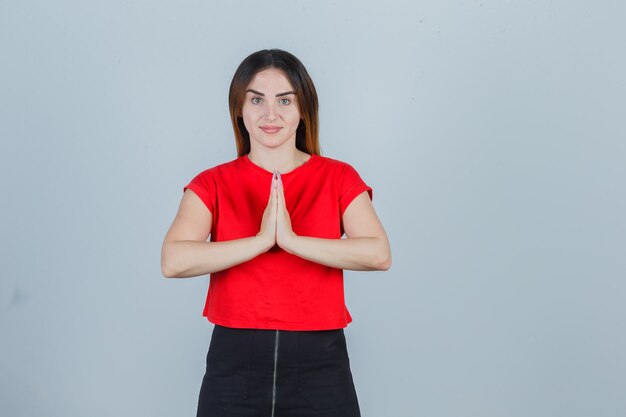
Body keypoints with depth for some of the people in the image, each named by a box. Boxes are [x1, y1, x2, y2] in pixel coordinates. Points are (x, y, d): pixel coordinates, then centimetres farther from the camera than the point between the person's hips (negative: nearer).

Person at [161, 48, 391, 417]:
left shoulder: (339, 178, 3)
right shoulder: (213, 184, 3)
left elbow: (379, 254, -13)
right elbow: (173, 261, -13)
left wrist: (292, 239, -18)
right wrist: (261, 240, -17)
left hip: (318, 362, 0)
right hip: (235, 362, 0)